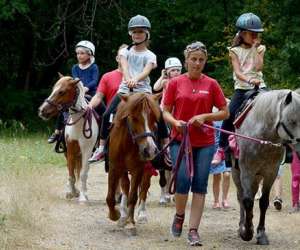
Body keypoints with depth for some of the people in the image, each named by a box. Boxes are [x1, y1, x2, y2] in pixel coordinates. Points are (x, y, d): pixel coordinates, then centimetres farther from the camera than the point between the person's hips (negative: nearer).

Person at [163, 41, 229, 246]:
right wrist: (175, 122, -15)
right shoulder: (175, 83, 2)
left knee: (200, 186, -1)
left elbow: (225, 113, 5)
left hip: (204, 142, 1)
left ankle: (193, 230, 2)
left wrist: (204, 117, -11)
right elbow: (166, 112, 6)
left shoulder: (211, 84, 3)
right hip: (180, 139, -1)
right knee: (183, 181, -11)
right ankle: (179, 216, 18)